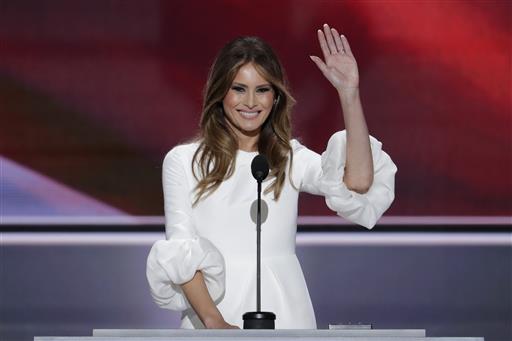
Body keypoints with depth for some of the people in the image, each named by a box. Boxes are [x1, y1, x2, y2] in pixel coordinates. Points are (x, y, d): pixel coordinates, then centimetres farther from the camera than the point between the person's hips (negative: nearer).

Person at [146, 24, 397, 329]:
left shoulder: (291, 158, 8)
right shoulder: (183, 161, 4)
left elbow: (357, 183, -9)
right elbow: (180, 252, -5)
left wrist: (349, 94, -12)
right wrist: (213, 321, -19)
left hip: (283, 312, 1)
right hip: (208, 316, -1)